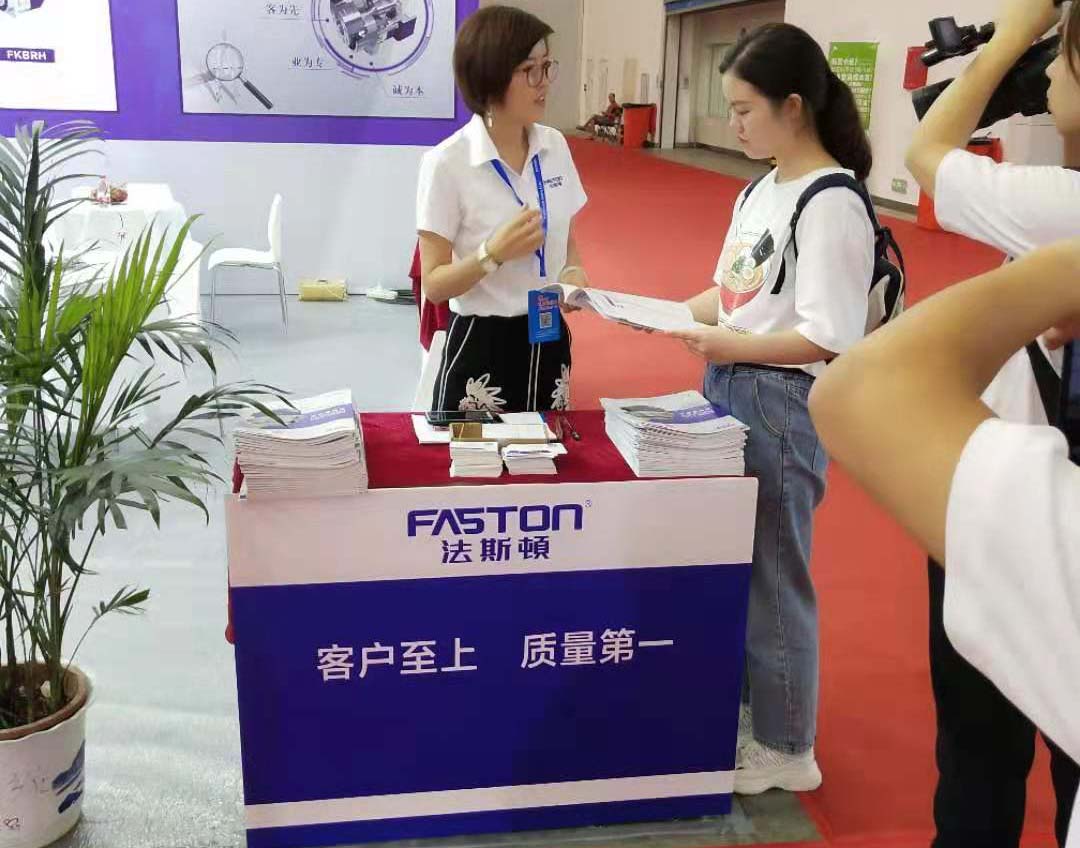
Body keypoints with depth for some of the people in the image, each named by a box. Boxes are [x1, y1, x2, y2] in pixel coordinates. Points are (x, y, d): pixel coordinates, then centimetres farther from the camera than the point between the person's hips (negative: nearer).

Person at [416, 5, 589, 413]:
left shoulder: (555, 146, 2)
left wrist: (573, 272, -7)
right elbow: (434, 285, -12)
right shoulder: (447, 162, -14)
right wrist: (493, 253, -28)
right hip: (480, 345, -5)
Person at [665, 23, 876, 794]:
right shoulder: (761, 190, 10)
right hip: (730, 390, 9)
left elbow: (832, 338, -22)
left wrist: (737, 346, -22)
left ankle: (785, 748, 22)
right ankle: (736, 701, 39)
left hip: (784, 403, -9)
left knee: (773, 573, 4)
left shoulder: (832, 205, -18)